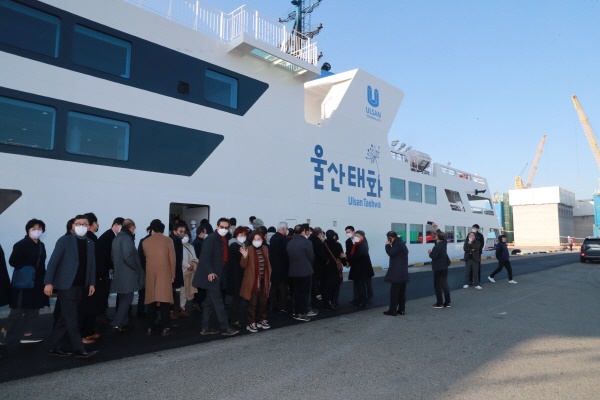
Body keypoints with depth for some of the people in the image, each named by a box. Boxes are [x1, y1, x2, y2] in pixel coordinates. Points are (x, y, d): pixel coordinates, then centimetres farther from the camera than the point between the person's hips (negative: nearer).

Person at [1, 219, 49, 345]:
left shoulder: (41, 245, 10)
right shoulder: (21, 244, -9)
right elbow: (12, 261, -11)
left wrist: (43, 277, 5)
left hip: (37, 282, 7)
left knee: (33, 309, 8)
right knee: (19, 309, -5)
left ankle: (27, 334, 16)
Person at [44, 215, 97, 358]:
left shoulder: (90, 243, 10)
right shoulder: (65, 240, -6)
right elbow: (53, 261, -9)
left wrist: (92, 283, 5)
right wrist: (49, 282, -15)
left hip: (80, 286, 6)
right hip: (66, 285, -6)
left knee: (65, 318, 12)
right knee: (71, 318, -2)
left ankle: (54, 347, 23)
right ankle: (79, 349, 2)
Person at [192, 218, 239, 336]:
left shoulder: (224, 240, 13)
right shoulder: (211, 238, -13)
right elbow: (205, 257, -20)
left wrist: (221, 274, 12)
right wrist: (210, 272, -26)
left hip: (217, 276, 9)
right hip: (211, 275, -9)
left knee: (210, 302, 14)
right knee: (218, 302, -4)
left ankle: (206, 328, 22)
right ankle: (225, 328, 2)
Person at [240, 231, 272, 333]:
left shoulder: (265, 249, 7)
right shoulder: (248, 249, -9)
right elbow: (243, 266, -11)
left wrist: (269, 278, 12)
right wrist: (245, 257, -29)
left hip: (263, 280, 5)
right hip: (252, 281, -5)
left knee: (263, 302, 14)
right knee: (252, 303, -1)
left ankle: (261, 320, 27)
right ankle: (251, 323, 9)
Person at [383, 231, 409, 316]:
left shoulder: (398, 244, -13)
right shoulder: (401, 243, 19)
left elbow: (391, 253, -20)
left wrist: (388, 245, -9)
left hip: (397, 273, -11)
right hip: (402, 273, 11)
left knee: (394, 291, -6)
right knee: (401, 292, 11)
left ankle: (392, 310, -3)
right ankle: (401, 309, 15)